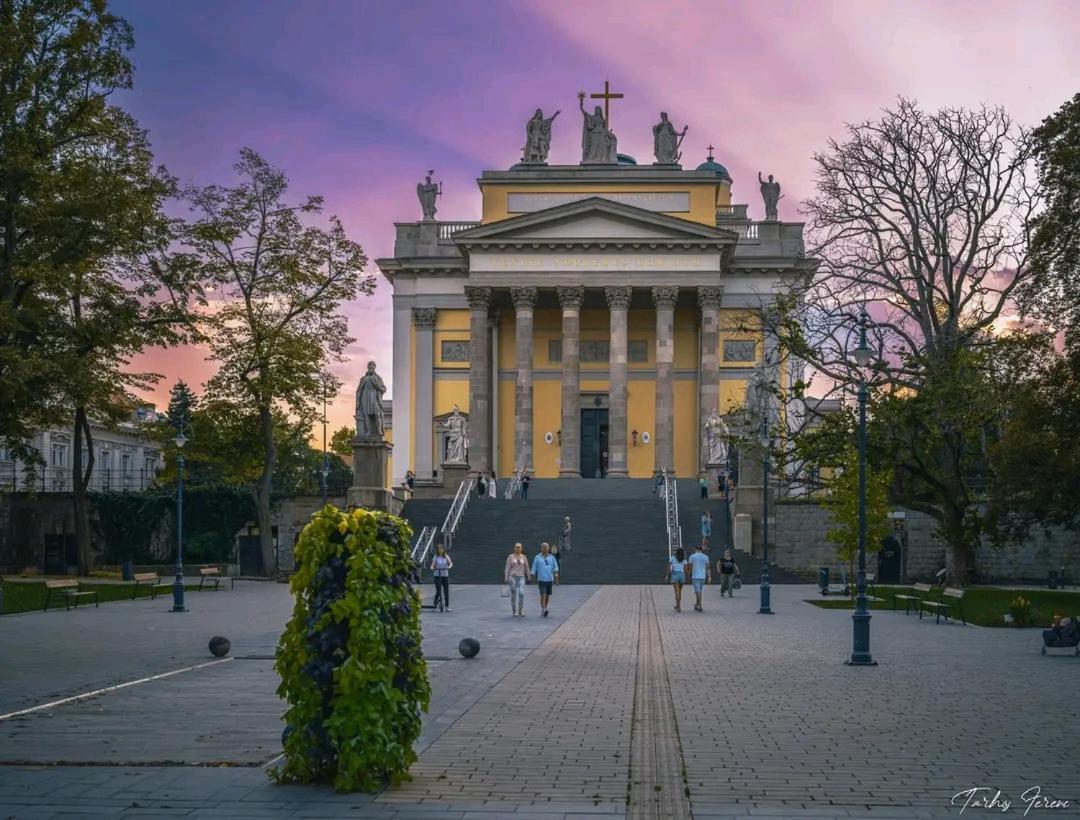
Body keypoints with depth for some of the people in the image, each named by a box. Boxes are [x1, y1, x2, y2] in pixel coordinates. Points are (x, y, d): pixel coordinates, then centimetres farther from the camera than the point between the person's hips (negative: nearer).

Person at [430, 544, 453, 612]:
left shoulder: (446, 557, 4)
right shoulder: (435, 557, 1)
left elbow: (451, 563, -7)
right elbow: (433, 565, -7)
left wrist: (449, 566, -29)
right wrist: (432, 568, -30)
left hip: (445, 575, 2)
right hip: (437, 576, -2)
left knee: (446, 591, 2)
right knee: (438, 591, -9)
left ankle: (447, 606, 11)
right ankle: (436, 605, 8)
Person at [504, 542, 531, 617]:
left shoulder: (524, 557, 8)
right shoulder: (510, 557, 0)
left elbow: (526, 568, 12)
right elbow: (507, 568, -1)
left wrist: (528, 578, 11)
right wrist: (506, 578, -6)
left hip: (521, 578, 1)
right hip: (512, 577, -1)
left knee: (521, 593, -17)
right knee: (513, 595, 1)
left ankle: (521, 611, -8)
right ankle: (514, 612, 12)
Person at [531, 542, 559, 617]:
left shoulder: (552, 557, 8)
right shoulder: (537, 558, 4)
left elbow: (555, 568, 2)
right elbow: (534, 569, 6)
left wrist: (556, 576, -12)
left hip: (549, 579, 3)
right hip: (541, 579, -3)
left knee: (547, 596, 10)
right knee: (543, 595, -14)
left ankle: (544, 609, 27)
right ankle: (543, 611, -17)